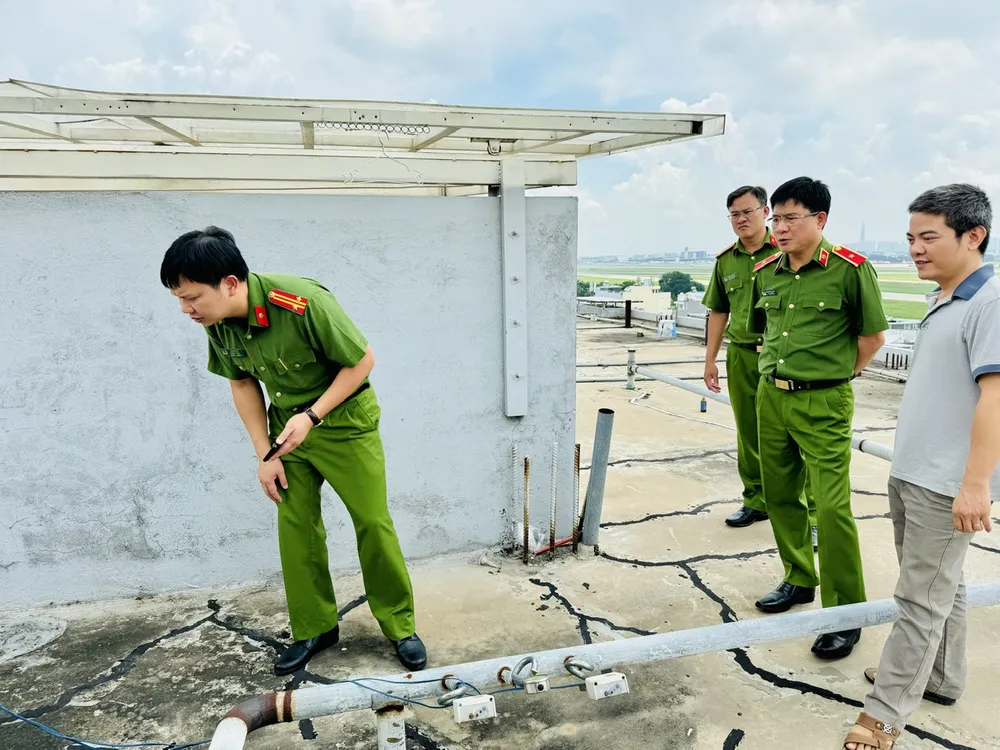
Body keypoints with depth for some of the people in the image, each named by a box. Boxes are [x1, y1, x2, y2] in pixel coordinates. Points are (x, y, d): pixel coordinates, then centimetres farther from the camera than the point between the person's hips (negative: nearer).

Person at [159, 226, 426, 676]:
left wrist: (312, 416, -23)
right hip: (288, 426, 5)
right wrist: (265, 454, 0)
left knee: (373, 522, 0)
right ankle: (314, 629, 22)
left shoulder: (303, 303, -31)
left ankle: (400, 626, 17)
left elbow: (363, 360, -21)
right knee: (295, 527, 5)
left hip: (344, 419, -5)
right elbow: (242, 383, 4)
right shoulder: (217, 324, -11)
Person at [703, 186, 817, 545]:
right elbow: (718, 312, 16)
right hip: (740, 356, 5)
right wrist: (710, 359, 14)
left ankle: (814, 513, 7)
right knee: (748, 434, 14)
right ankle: (756, 501, 29)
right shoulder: (725, 260, 11)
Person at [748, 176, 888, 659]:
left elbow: (873, 335, -3)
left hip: (823, 405, -6)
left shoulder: (850, 269, -11)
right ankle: (799, 579, 35)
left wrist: (835, 374, 4)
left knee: (831, 507, -6)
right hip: (771, 397, 6)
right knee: (780, 497, 15)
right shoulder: (765, 272, 7)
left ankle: (844, 614, 8)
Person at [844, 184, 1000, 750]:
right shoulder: (943, 301, 12)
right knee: (941, 585, 21)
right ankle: (941, 678, 38)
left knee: (922, 599, 1)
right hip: (910, 474, 9)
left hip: (947, 487, -9)